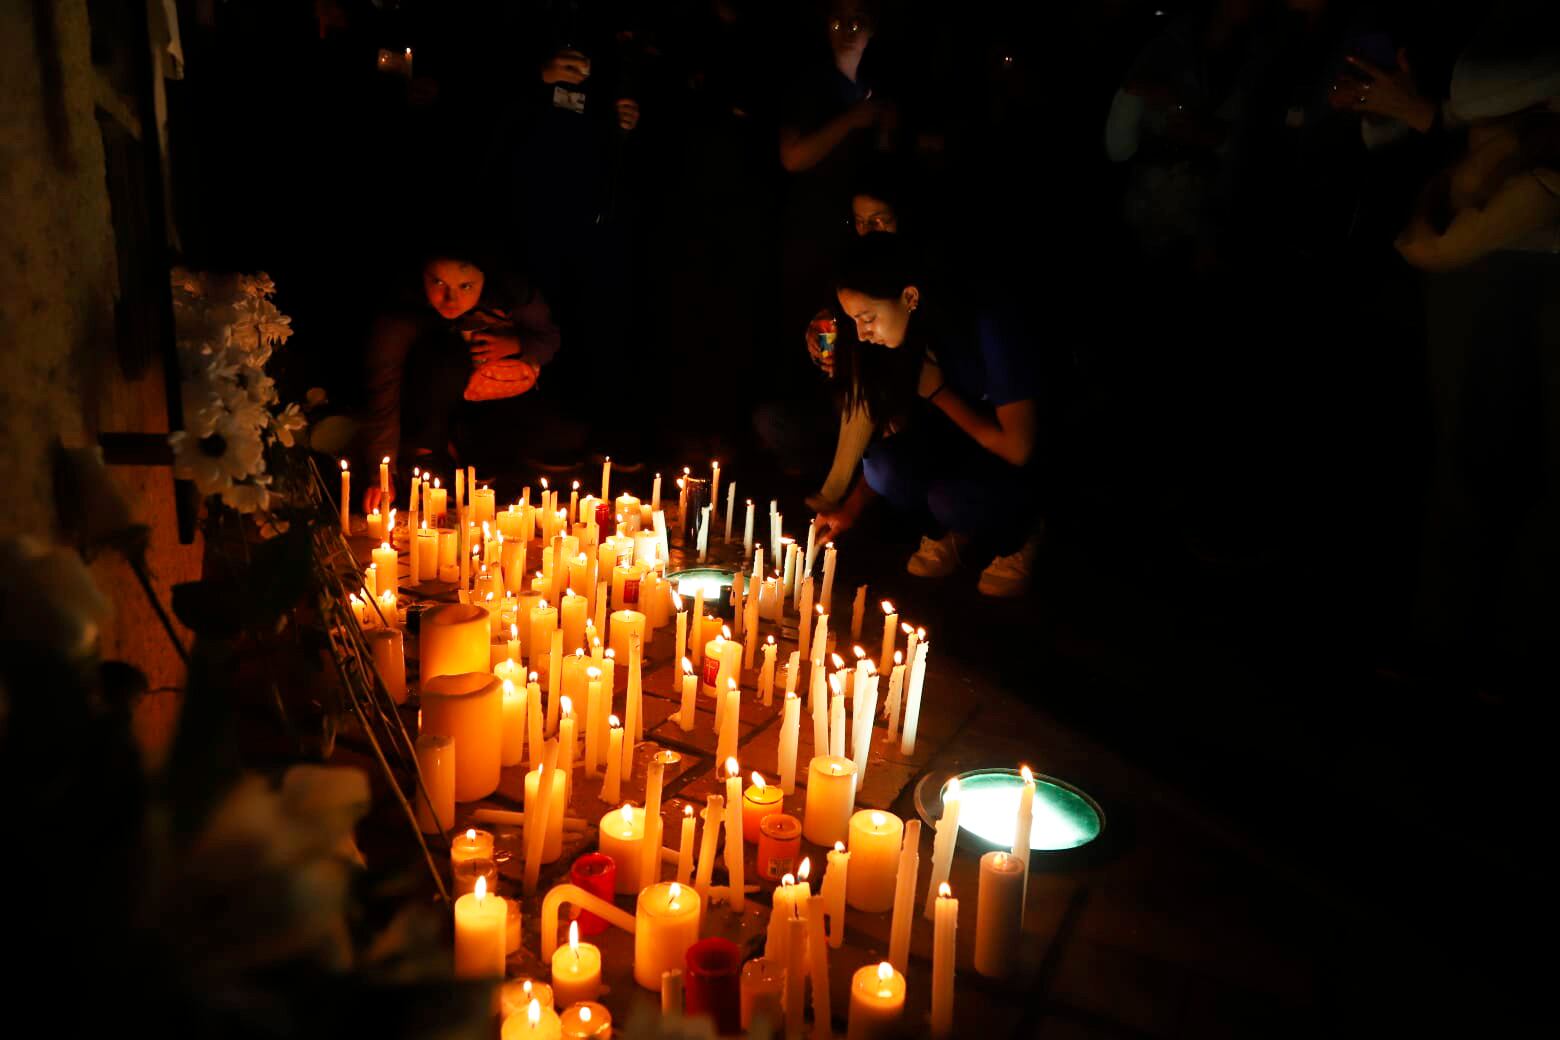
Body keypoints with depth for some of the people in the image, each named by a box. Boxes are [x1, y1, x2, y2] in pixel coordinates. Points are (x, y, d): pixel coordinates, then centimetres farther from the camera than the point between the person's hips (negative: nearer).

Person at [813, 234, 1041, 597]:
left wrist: (937, 391, -22)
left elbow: (1018, 449, -26)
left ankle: (1018, 536, -1)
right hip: (962, 455, 5)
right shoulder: (907, 340, -10)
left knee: (950, 498, -34)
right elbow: (894, 433, 2)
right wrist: (852, 508, -7)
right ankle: (958, 532, 4)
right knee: (886, 467, -24)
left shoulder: (992, 328, -28)